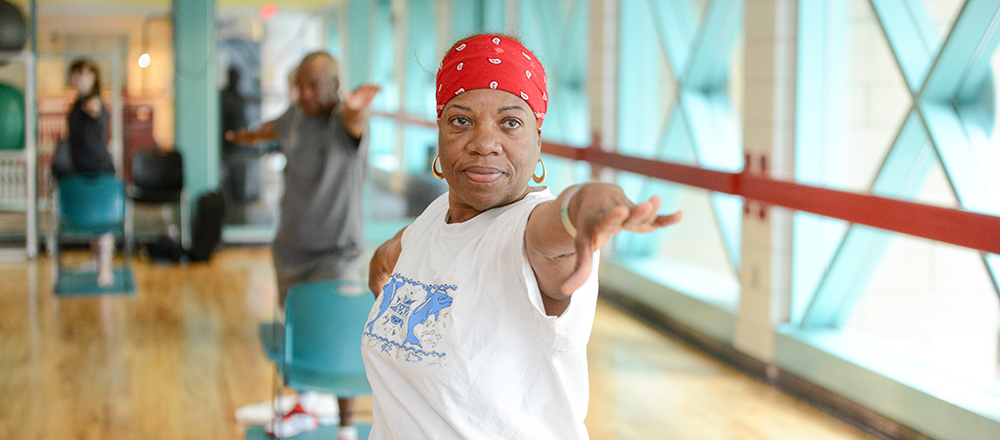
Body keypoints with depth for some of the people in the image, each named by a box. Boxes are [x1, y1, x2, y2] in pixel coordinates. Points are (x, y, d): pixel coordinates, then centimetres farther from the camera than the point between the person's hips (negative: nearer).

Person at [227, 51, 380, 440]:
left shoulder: (346, 119, -17)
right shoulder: (295, 116, 3)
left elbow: (354, 125, -44)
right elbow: (274, 128, 29)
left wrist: (352, 110, -70)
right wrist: (247, 136, 52)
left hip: (337, 250, -6)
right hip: (291, 247, 6)